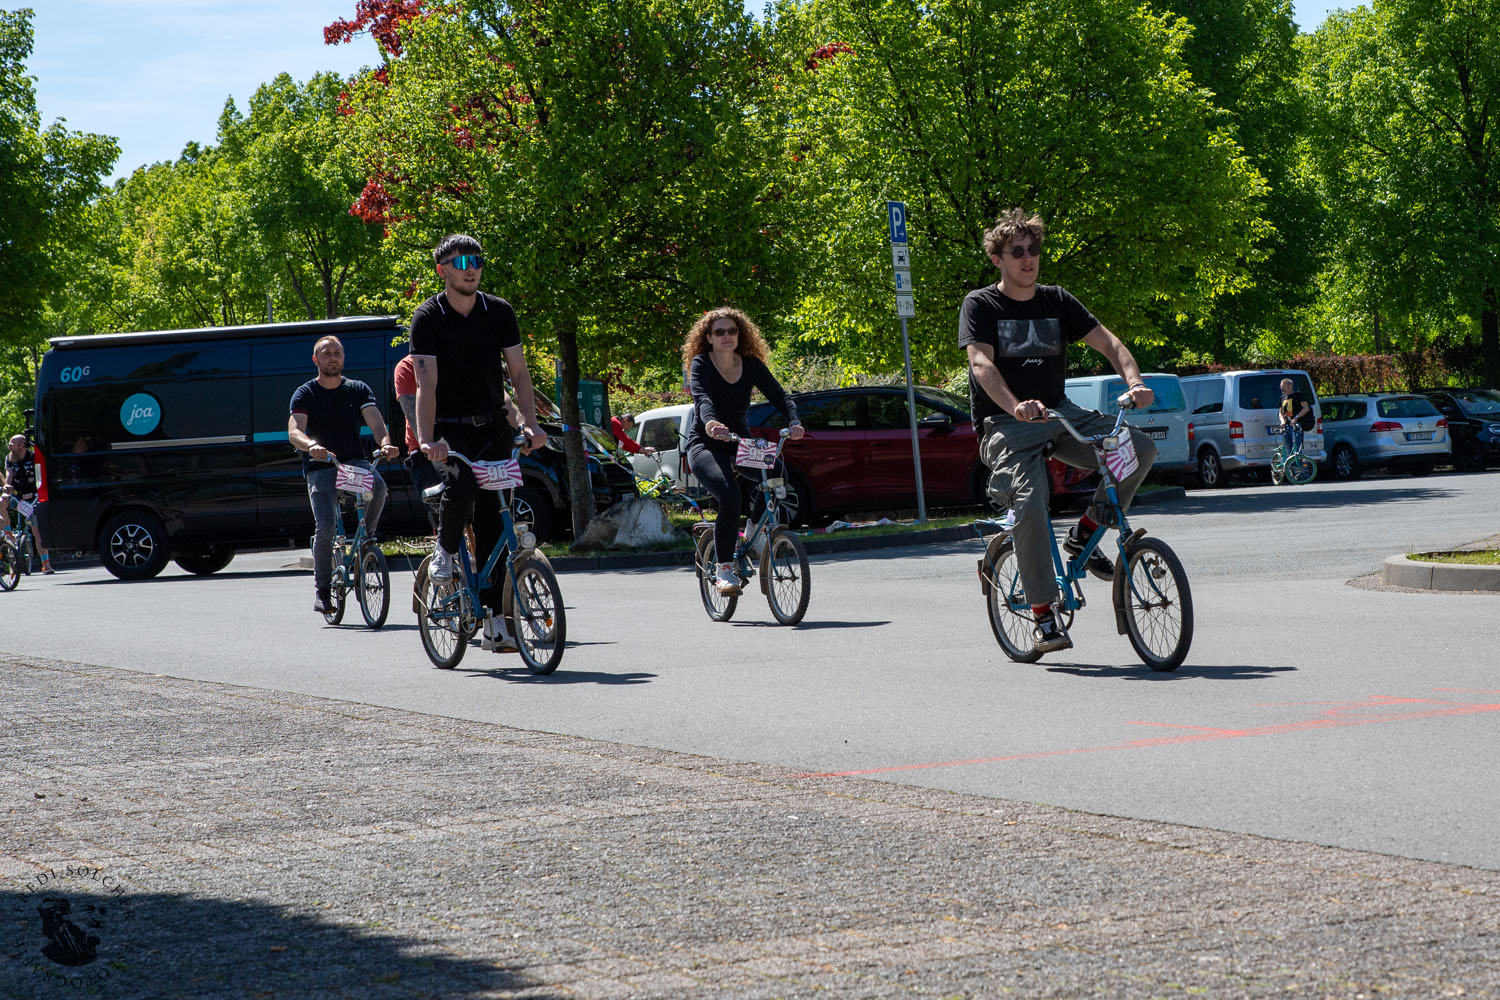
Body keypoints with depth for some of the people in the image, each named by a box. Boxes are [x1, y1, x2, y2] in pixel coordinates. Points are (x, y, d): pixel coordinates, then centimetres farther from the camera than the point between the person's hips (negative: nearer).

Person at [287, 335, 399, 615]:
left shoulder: (358, 390, 6)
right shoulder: (305, 394, 1)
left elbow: (375, 420, -10)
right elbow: (294, 432, -15)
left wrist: (385, 443, -33)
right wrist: (311, 446, -39)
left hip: (354, 461, 2)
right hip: (320, 466, -2)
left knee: (378, 486, -33)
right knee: (325, 527, -21)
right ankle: (322, 589, -3)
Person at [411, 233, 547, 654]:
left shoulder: (499, 312, 2)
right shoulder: (428, 318, -8)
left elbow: (519, 372, 5)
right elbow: (426, 383, -17)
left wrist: (529, 422, -11)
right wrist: (426, 440, -29)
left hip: (493, 427, 3)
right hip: (450, 430, -3)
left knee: (493, 524, -3)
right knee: (461, 484, -33)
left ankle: (494, 620, 1)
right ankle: (445, 552, -3)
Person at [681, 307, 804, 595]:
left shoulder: (751, 366, 2)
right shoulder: (701, 364, -8)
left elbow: (779, 395, -9)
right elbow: (702, 397, -28)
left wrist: (794, 422, -31)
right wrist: (710, 423, -50)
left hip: (739, 442, 5)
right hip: (705, 445, -5)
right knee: (730, 496, -31)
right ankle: (724, 571, -24)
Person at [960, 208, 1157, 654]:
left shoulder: (1056, 301, 12)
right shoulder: (980, 305, -1)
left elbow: (1106, 342, 5)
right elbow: (982, 364, -16)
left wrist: (1135, 382, -16)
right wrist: (1015, 407, -35)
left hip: (1060, 414, 5)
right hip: (1006, 425, -5)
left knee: (1141, 448, -16)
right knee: (1031, 506, -28)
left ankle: (1084, 533, 1)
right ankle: (1043, 614, -17)